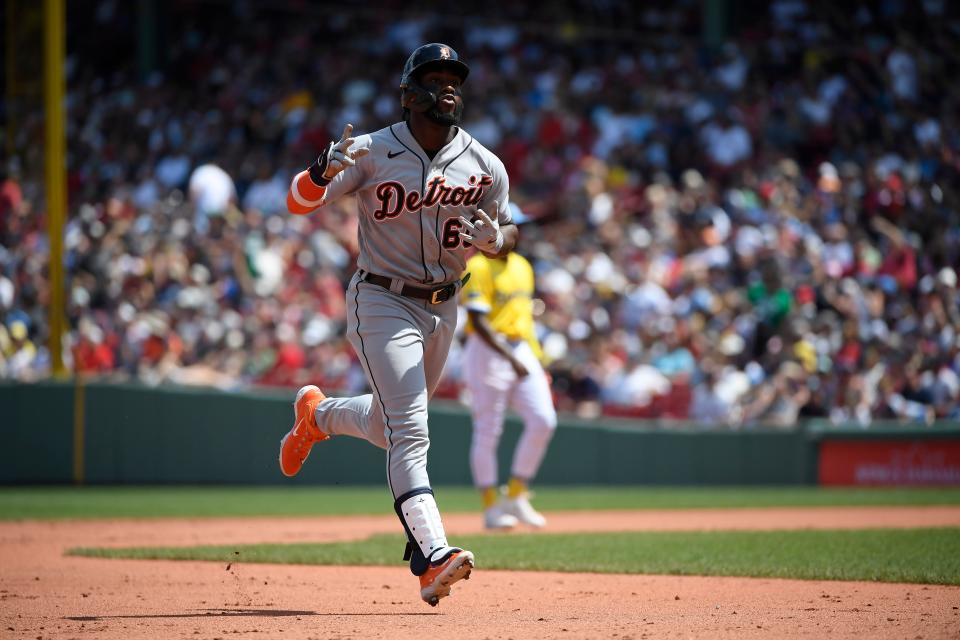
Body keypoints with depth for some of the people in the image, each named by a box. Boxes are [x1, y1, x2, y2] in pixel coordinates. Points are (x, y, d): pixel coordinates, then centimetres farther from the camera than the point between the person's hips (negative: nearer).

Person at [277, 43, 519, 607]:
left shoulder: (485, 167, -2)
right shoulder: (373, 152, -12)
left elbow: (509, 234, 8)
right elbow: (299, 202, -14)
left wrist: (494, 237, -17)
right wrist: (325, 171, -37)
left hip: (443, 308, 5)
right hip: (383, 303, -5)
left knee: (389, 426, 21)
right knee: (410, 433, -19)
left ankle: (316, 413, 52)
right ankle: (433, 556, -30)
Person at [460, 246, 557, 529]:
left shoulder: (522, 266, 15)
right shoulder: (478, 267, -10)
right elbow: (478, 322, -18)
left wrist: (536, 361, 17)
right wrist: (511, 359, -24)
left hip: (522, 352, 7)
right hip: (488, 352, -7)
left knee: (543, 421, -5)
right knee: (488, 431, -2)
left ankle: (516, 495, 7)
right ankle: (491, 508, 7)